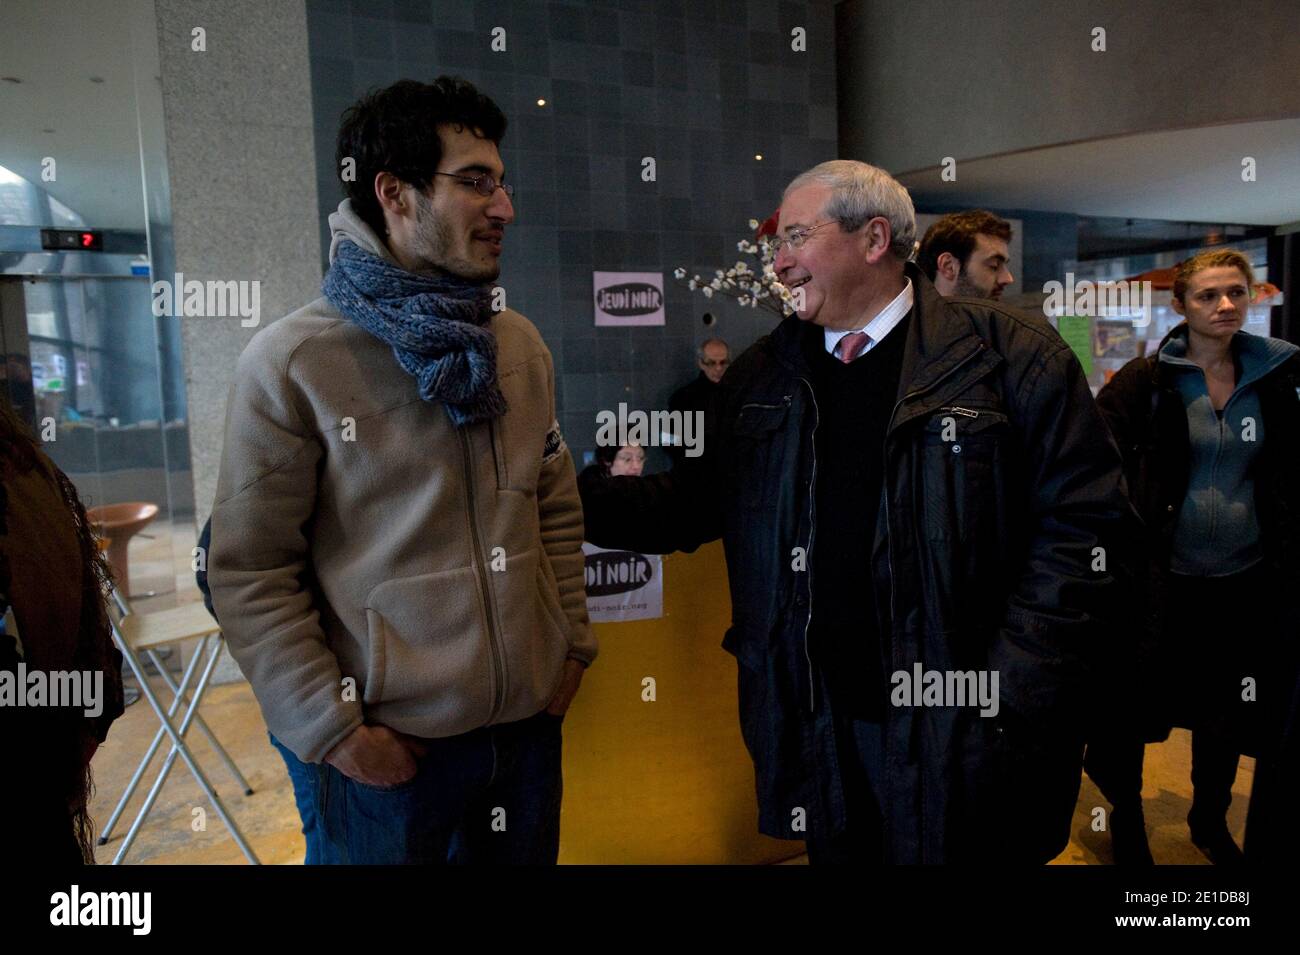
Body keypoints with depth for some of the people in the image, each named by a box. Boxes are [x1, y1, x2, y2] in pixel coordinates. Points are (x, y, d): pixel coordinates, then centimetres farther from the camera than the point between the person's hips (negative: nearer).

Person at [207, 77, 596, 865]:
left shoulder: (522, 344, 4)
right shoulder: (292, 362, -11)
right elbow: (250, 574, -10)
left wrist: (572, 644, 8)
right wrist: (331, 729, -12)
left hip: (530, 722, 5)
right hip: (383, 747, -4)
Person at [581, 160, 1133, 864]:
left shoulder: (1011, 356, -7)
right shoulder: (760, 375, 7)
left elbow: (1082, 522, -10)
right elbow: (703, 499, 10)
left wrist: (1012, 695, -15)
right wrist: (568, 503, -1)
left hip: (959, 729, -3)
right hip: (816, 724, 4)